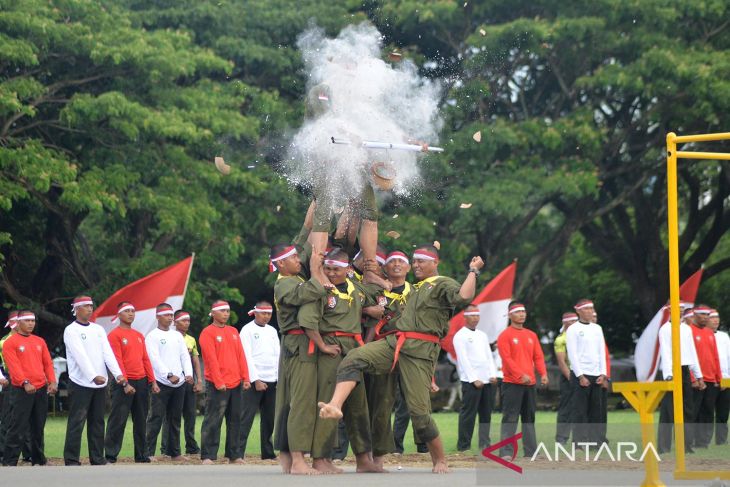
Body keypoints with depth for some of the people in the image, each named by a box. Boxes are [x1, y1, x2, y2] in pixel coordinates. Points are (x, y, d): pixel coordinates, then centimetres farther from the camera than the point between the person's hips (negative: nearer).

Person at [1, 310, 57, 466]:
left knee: (38, 427, 11)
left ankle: (38, 460, 20)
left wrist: (52, 381, -1)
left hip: (42, 389, 6)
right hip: (22, 390, -6)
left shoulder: (40, 341, 16)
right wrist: (25, 383, -25)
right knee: (18, 428, -10)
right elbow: (14, 366, -13)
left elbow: (48, 363, 14)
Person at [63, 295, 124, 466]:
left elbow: (108, 353, 3)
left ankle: (97, 458, 16)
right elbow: (80, 356, -17)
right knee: (77, 422, -7)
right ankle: (71, 460, -6)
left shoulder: (98, 329, 13)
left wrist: (118, 374, -11)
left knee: (97, 422, 10)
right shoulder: (71, 331, -6)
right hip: (80, 384, -6)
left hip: (100, 384, 6)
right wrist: (93, 376, -28)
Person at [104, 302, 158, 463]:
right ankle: (110, 455, -5)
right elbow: (117, 361, -12)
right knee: (118, 420, -7)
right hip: (124, 383, -7)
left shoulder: (139, 335, 16)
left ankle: (141, 455, 15)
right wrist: (125, 383, -18)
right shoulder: (114, 335, -5)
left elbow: (145, 359, 15)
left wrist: (152, 381, 7)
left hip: (142, 383, 7)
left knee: (141, 421, 9)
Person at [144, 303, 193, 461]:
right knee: (156, 418, -9)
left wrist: (189, 373, -6)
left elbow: (185, 355, 10)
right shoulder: (152, 336, -4)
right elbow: (155, 359, -14)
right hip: (161, 383, -6)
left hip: (179, 383, 6)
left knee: (175, 419, 11)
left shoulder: (177, 335, 15)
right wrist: (169, 375, -23)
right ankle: (149, 452, -8)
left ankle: (174, 452, 17)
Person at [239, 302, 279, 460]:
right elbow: (247, 356, -9)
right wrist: (256, 380, -15)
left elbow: (278, 355, 15)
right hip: (255, 380, -6)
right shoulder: (248, 330, -2)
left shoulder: (272, 331, 16)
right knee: (246, 417, -9)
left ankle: (268, 452, 15)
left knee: (269, 418, 9)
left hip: (272, 381, 6)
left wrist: (279, 378, 5)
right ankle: (238, 452, -10)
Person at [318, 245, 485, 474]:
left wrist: (473, 271, -10)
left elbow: (463, 297, -19)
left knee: (419, 411, -8)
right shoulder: (415, 288, 27)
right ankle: (335, 406, -36)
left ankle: (440, 461, 7)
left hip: (421, 351, -7)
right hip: (395, 343, 7)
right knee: (354, 358, -19)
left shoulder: (443, 284, 0)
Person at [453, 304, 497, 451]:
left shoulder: (482, 335, 19)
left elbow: (489, 356, 17)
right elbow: (463, 359, -9)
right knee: (468, 414, -7)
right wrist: (474, 379, -15)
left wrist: (493, 374, 2)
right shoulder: (460, 336, -2)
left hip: (487, 380, 7)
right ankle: (463, 446, -5)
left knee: (486, 413, 7)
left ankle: (485, 442, 13)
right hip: (470, 381, -7)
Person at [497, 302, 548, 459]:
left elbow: (538, 356, 13)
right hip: (512, 384, -7)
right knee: (510, 418, -10)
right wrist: (521, 375, -22)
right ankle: (506, 452, -12)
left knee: (529, 417, 11)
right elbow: (507, 358, -13)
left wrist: (543, 374, -4)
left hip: (530, 383, 7)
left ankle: (531, 451, 17)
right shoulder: (505, 335, -5)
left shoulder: (531, 335, 15)